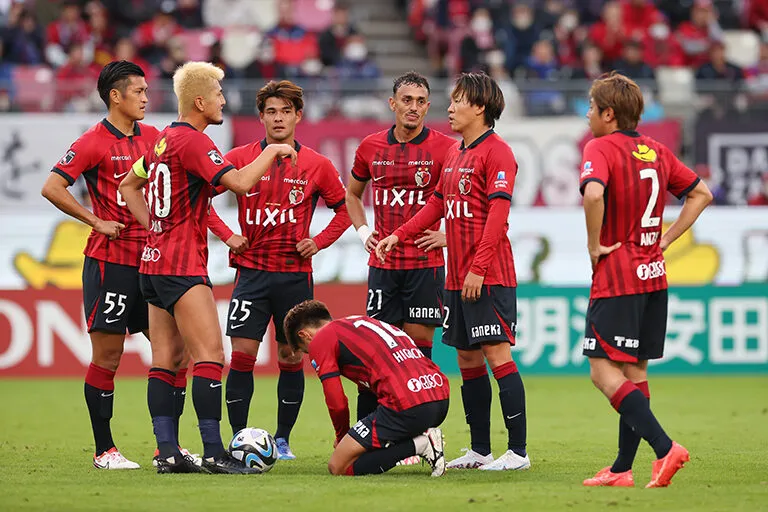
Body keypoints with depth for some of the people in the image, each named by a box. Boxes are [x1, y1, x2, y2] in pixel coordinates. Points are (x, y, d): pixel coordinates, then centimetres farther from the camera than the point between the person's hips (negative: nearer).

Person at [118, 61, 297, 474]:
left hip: (153, 263, 10)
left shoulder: (163, 139, 14)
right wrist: (271, 151, -8)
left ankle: (167, 452, 5)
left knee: (164, 362, 7)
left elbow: (128, 185, 26)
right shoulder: (192, 141, -14)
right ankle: (213, 453, -14)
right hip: (183, 267, -10)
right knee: (210, 355, -11)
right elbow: (240, 182, -23)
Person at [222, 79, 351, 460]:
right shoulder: (240, 158, 0)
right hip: (252, 270, -1)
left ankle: (282, 439, 16)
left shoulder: (316, 165, 3)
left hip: (295, 274, 1)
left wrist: (319, 242, 0)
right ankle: (238, 439, 0)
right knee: (242, 354, -7)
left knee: (291, 358, 5)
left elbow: (344, 208, 13)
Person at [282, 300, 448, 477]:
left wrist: (341, 437, 22)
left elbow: (337, 403, 3)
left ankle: (418, 444, -7)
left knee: (338, 467, 1)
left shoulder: (319, 341, 7)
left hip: (405, 405, -9)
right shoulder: (363, 321, 31)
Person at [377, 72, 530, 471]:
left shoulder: (496, 151, -11)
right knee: (467, 359, 10)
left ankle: (517, 451, -7)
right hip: (457, 277, 9)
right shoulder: (454, 153, 16)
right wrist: (399, 235, 14)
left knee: (497, 354, -9)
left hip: (489, 278, -9)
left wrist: (479, 268, -21)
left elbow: (497, 214, -17)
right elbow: (436, 204, 24)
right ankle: (480, 450, 15)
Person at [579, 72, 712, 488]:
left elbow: (594, 193, -31)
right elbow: (701, 194, 17)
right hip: (653, 275, 8)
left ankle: (664, 447, -20)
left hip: (616, 276, -8)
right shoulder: (657, 151, 11)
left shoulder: (600, 149, -11)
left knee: (604, 370, -7)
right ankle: (622, 469, 13)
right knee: (634, 371, 11)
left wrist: (594, 245, -17)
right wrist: (666, 239, 13)